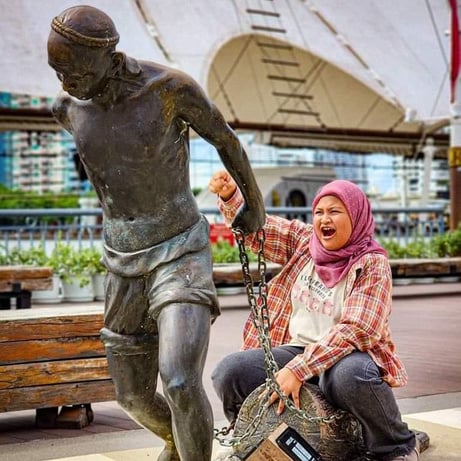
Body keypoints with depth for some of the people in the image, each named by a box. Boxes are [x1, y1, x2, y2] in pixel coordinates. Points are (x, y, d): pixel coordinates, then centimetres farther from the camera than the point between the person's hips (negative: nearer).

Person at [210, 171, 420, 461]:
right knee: (229, 372, -20)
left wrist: (299, 369, -26)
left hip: (345, 357, -4)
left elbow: (354, 330, -18)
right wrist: (230, 195, -13)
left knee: (351, 375, -40)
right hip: (295, 349, 5)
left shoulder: (372, 264, -8)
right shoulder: (303, 241, 8)